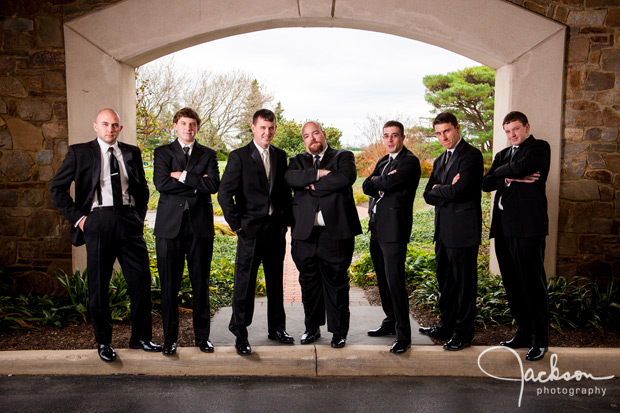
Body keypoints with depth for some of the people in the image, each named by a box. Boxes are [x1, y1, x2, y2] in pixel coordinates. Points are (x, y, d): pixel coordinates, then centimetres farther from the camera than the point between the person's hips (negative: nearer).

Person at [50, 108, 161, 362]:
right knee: (99, 285, 5)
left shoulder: (132, 153, 12)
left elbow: (142, 189, 21)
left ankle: (141, 337, 19)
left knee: (142, 280, 2)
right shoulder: (79, 153, 4)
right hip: (98, 221, -2)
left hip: (129, 220, 3)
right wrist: (77, 217, -2)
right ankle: (103, 342, 22)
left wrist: (140, 216, 9)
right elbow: (56, 189, 5)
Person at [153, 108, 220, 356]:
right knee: (169, 286, 4)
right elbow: (161, 183, -8)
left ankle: (202, 336, 20)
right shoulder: (163, 152, 9)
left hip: (200, 226, 1)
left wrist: (183, 176, -8)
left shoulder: (208, 155, 12)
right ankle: (170, 338, 17)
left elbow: (213, 185, -5)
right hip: (170, 225, -1)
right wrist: (197, 182, -7)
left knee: (201, 285, 6)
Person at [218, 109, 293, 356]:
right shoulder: (239, 156, -5)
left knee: (276, 281, 13)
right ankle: (240, 334, 14)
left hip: (276, 227, 5)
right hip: (250, 229, -4)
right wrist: (236, 224, -9)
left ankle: (276, 328, 28)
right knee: (245, 282, 0)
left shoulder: (280, 156, 10)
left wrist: (286, 220, 8)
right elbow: (224, 194, -8)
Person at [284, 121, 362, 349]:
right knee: (309, 283, 12)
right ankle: (312, 327, 28)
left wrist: (313, 186, -9)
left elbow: (346, 177, -15)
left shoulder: (343, 156, 8)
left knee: (336, 283, 4)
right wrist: (317, 174, -16)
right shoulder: (298, 160, 16)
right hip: (305, 232, 3)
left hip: (335, 230, -3)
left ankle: (339, 331, 18)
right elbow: (290, 178, -6)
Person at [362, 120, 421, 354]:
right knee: (383, 279, 16)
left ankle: (403, 336, -3)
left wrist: (376, 181, 1)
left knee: (395, 281, -10)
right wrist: (382, 182, -11)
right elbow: (367, 186, 7)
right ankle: (390, 321, 31)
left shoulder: (409, 161, -7)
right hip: (377, 228, 9)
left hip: (394, 229, -8)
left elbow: (387, 183, -19)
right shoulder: (383, 162, 19)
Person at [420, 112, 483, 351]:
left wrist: (438, 190, -4)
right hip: (443, 231, 9)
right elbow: (428, 195, 10)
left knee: (464, 283, 2)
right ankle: (446, 326, 31)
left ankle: (463, 333, 14)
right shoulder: (440, 160, 17)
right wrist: (448, 191, -9)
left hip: (462, 230, -9)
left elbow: (458, 191, -22)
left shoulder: (471, 155, -10)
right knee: (445, 281, 17)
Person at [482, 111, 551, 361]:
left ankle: (540, 340, 9)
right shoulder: (504, 154, 22)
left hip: (528, 227, -7)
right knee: (512, 284, 11)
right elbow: (486, 183, 9)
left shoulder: (539, 148, 3)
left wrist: (501, 172, 3)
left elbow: (519, 167, -16)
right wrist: (511, 179, -7)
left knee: (533, 284, -3)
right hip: (504, 228, 7)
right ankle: (524, 333, 23)